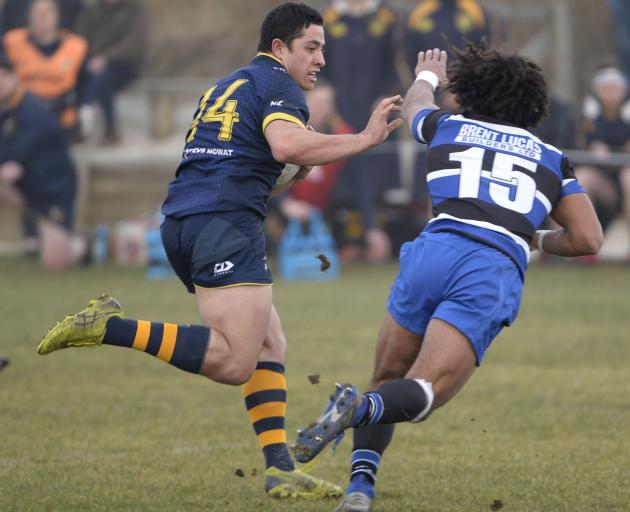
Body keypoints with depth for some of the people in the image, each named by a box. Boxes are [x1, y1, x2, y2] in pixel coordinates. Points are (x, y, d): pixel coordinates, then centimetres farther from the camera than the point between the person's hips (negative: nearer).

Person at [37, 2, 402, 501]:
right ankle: (112, 328, -22)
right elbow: (285, 143, -19)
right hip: (225, 222, -10)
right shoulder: (277, 84, 1)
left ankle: (279, 468, 2)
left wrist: (292, 174, 30)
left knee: (270, 346, 11)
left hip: (182, 219, 10)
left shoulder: (226, 87, 29)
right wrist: (364, 139, -11)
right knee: (235, 362, -19)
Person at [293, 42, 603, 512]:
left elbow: (414, 106, 51)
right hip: (497, 273, -1)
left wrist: (427, 77, 74)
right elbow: (588, 239, 22)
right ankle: (360, 409, -43)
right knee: (423, 395, -10)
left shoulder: (449, 127, 26)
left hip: (434, 251, 1)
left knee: (387, 380, 16)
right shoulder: (552, 158, 26)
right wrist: (538, 241, 42)